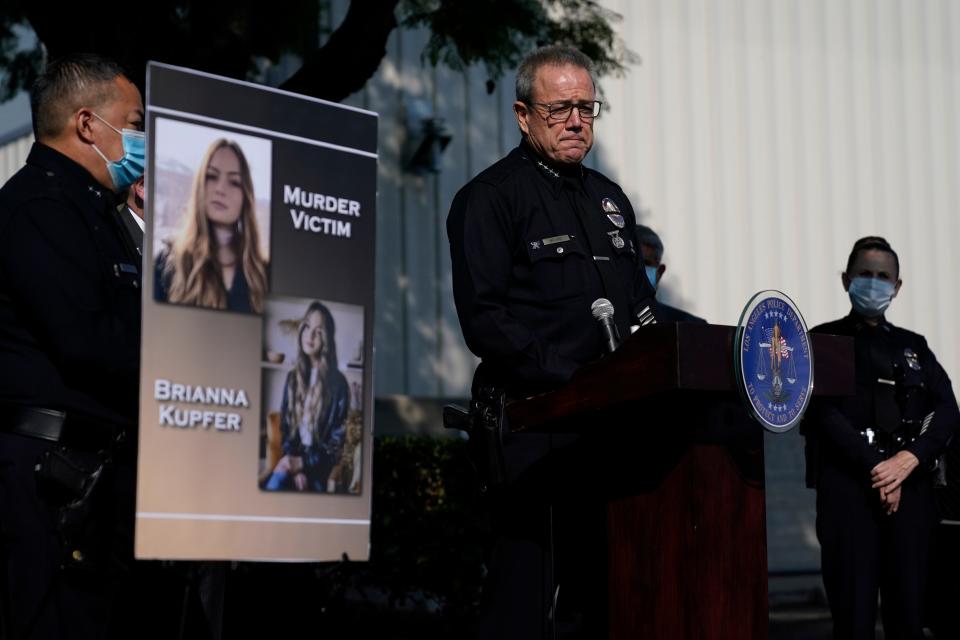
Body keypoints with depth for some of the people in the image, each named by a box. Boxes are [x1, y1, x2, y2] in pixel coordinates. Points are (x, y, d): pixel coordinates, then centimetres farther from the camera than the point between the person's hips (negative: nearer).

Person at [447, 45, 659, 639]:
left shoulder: (610, 199, 20)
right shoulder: (490, 198, -2)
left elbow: (642, 305, 24)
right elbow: (485, 321, -13)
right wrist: (573, 382, -21)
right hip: (534, 428, -7)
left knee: (609, 592, 8)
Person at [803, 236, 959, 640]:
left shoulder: (913, 346, 21)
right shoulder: (825, 341, 8)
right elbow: (825, 413, -5)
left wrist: (909, 460, -10)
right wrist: (875, 469, -13)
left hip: (911, 486, 4)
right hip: (848, 485, -4)